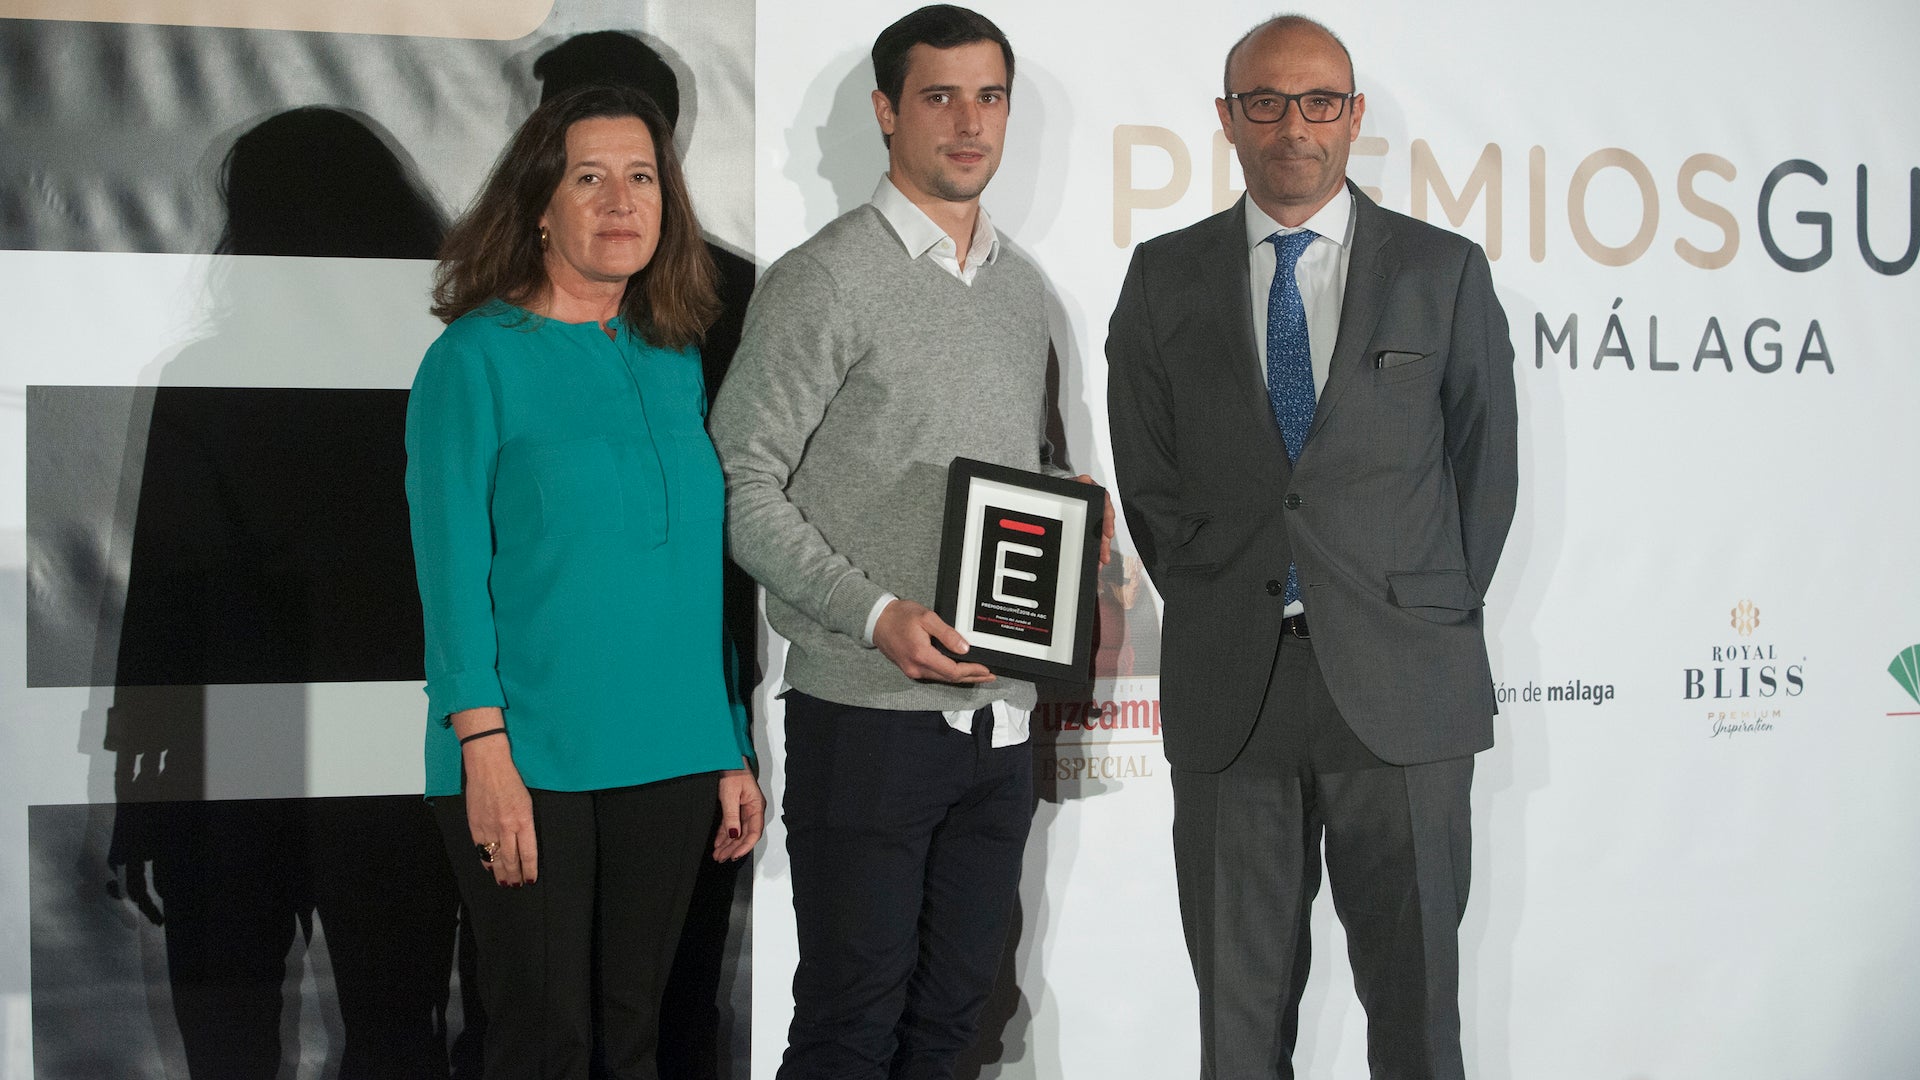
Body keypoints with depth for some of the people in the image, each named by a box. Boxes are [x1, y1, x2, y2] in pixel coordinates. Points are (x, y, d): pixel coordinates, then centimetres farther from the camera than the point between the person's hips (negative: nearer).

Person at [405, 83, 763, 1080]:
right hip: (529, 760, -5)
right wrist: (485, 749, -16)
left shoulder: (677, 361, 12)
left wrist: (731, 750, 12)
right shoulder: (477, 356, -4)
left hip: (669, 757, 5)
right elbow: (451, 566, -8)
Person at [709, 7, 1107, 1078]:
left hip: (999, 714, 6)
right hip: (868, 712, -6)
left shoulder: (1024, 287, 15)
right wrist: (876, 615, -20)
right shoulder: (826, 280, -6)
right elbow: (742, 483, -10)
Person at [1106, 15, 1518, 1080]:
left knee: (1416, 991, 4)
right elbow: (1147, 472, 11)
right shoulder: (1166, 276, 9)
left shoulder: (1444, 272, 5)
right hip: (1228, 691, 1)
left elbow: (1484, 463, 8)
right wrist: (1210, 603, 6)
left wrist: (1436, 620, 4)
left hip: (1399, 683, -1)